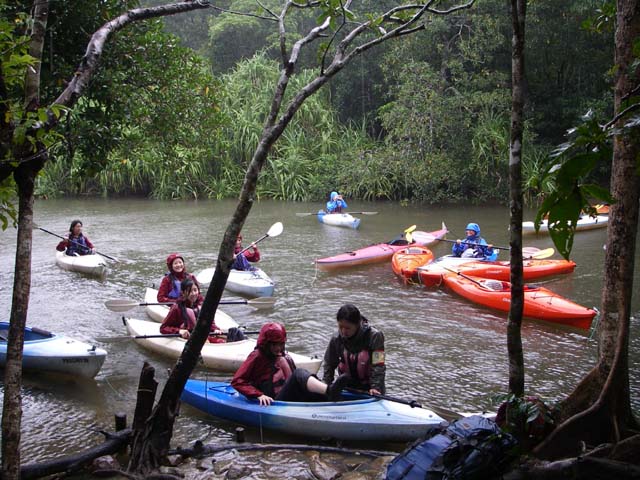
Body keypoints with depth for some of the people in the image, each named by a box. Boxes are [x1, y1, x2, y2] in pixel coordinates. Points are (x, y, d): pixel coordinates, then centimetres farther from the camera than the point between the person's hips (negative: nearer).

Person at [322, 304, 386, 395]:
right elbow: (329, 365, 2)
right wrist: (325, 384, -7)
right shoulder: (336, 339, -10)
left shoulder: (374, 337, -21)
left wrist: (375, 387, -30)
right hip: (348, 387, 3)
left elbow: (378, 366, -22)